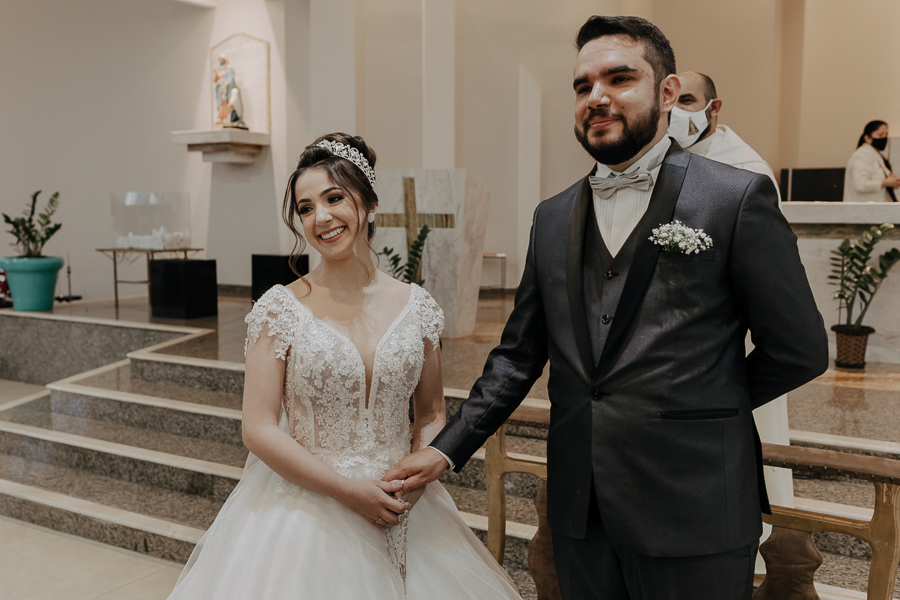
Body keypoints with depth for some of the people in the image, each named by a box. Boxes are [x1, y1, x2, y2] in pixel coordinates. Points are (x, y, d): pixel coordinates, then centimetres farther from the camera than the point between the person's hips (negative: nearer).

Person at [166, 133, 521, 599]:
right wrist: (349, 490, -15)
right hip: (304, 506, -2)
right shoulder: (281, 308, -8)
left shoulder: (416, 307, -1)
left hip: (400, 509, 3)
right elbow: (259, 429, -10)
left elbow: (431, 413, 8)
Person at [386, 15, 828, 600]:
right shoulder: (553, 218, 8)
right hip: (580, 507, 4)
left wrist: (705, 410, 6)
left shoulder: (738, 197, -7)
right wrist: (447, 449, 1)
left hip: (692, 509, -4)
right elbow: (519, 354, 9)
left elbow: (800, 350, -4)